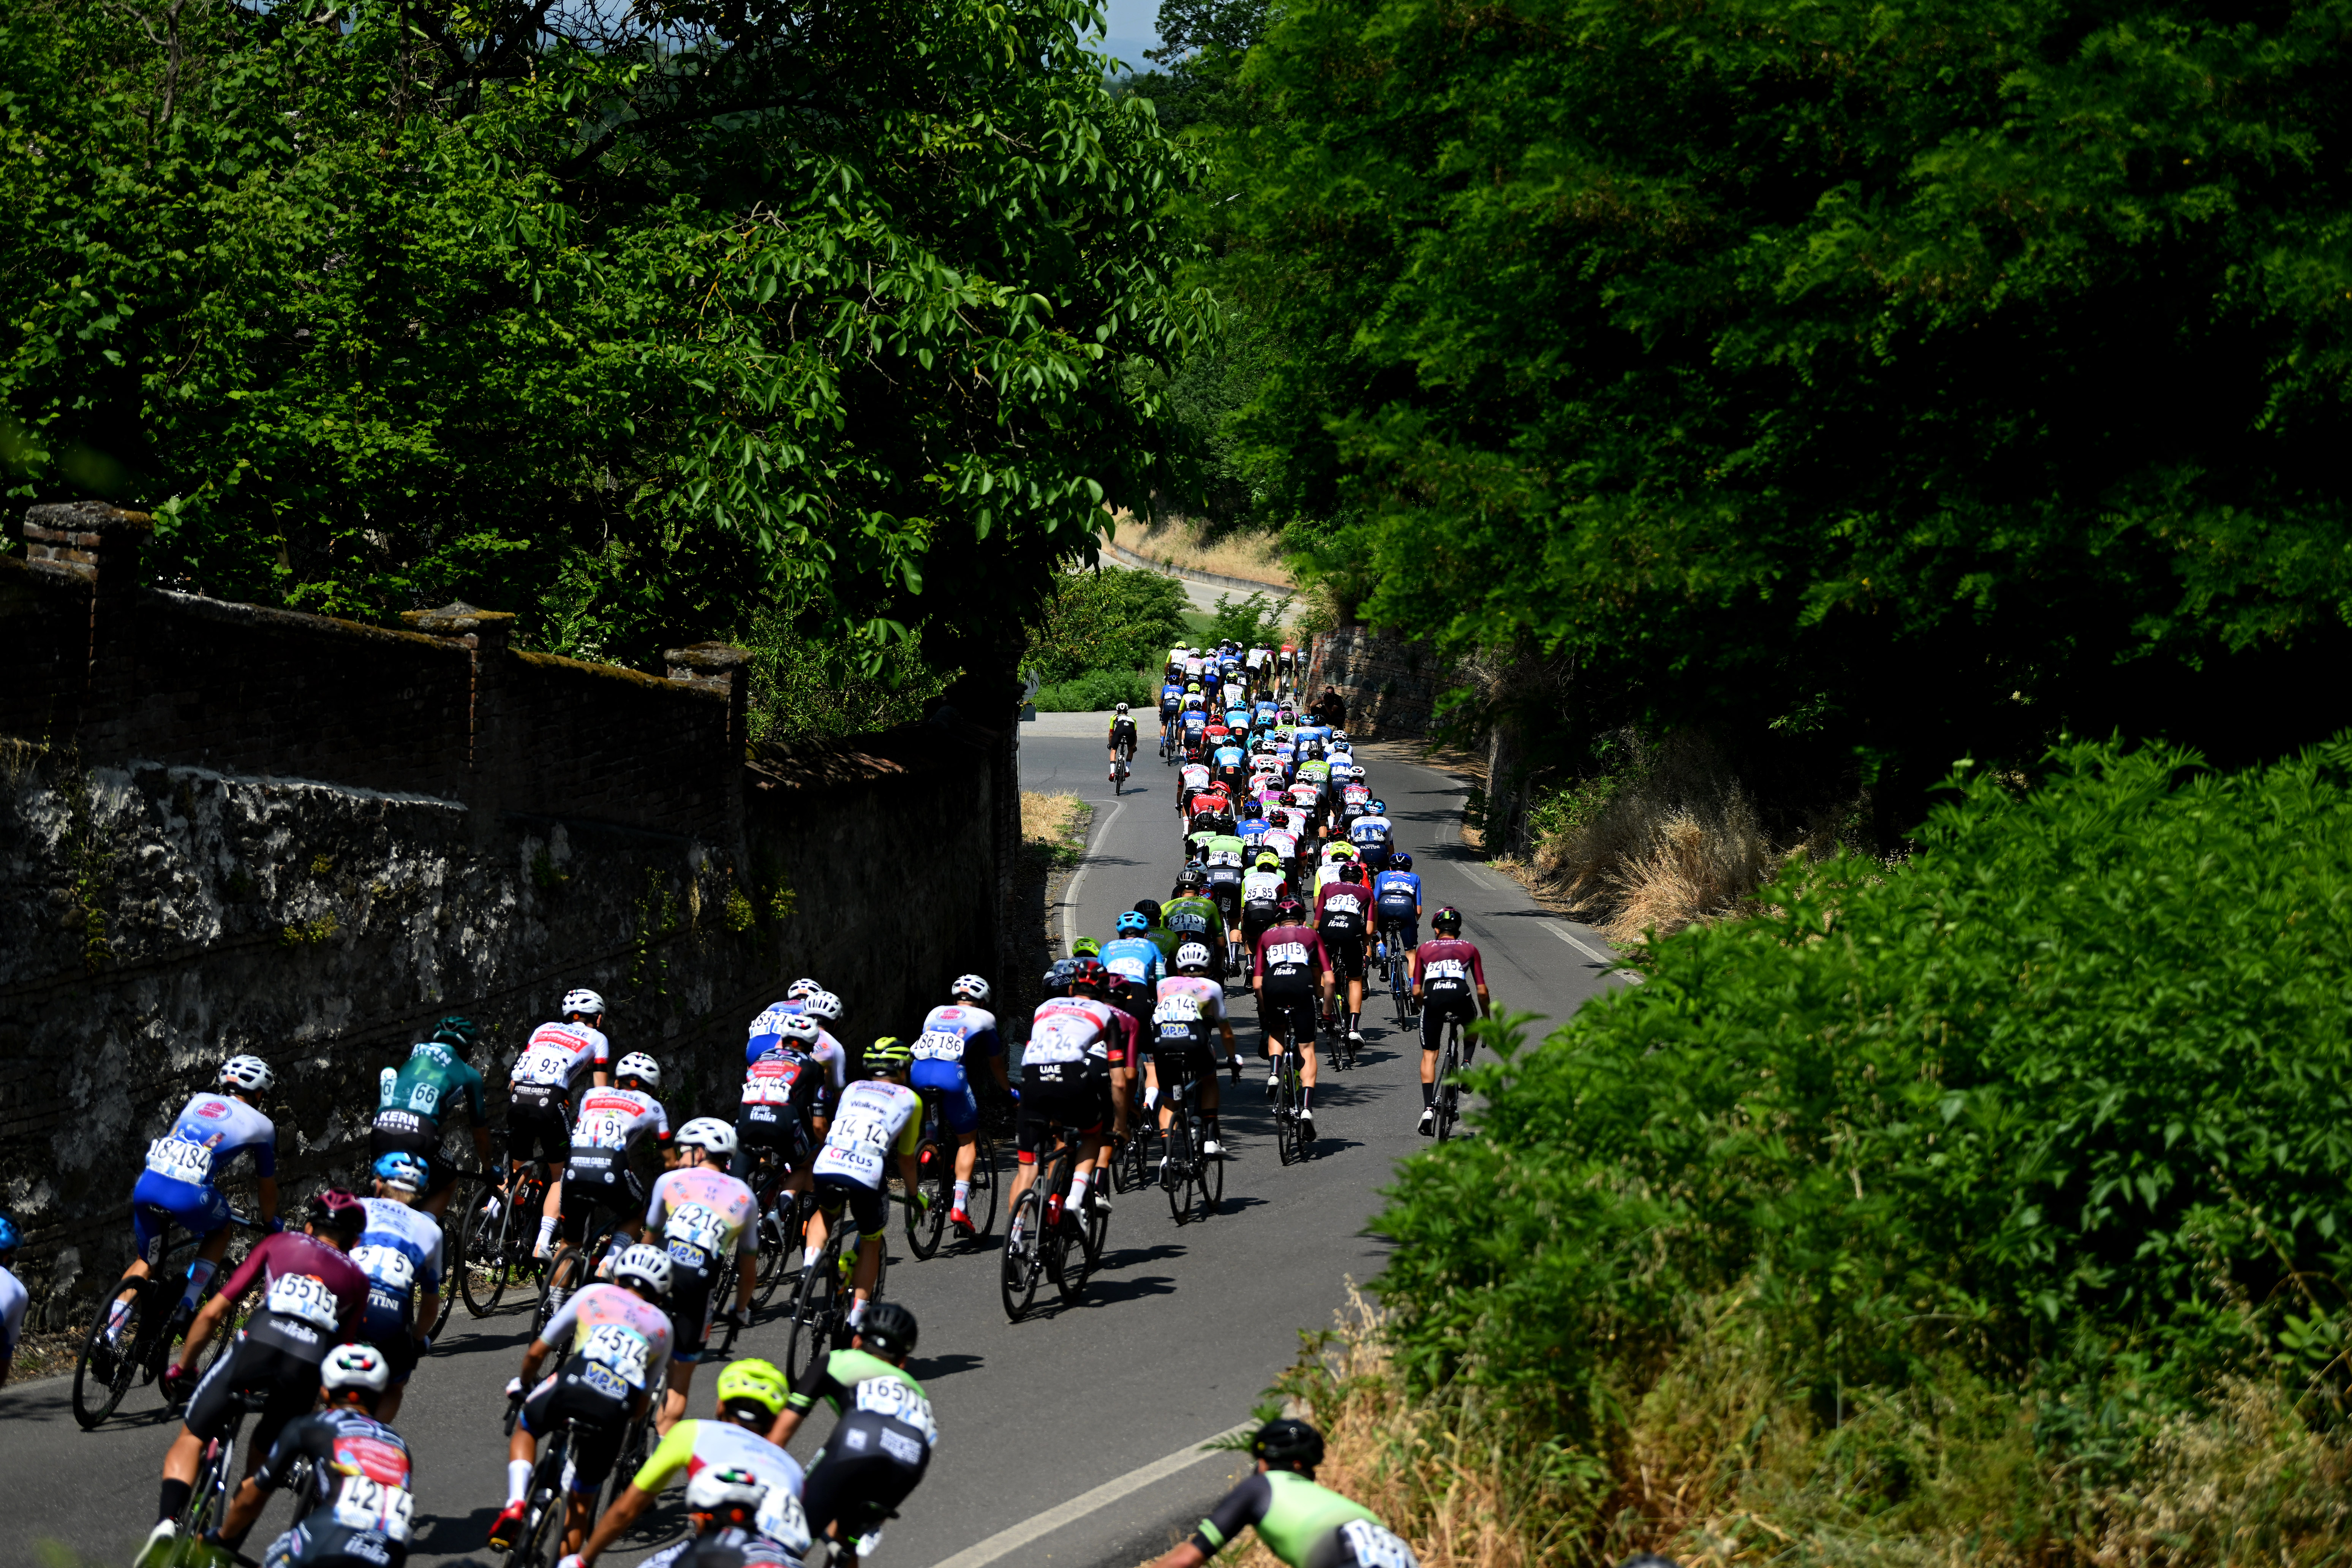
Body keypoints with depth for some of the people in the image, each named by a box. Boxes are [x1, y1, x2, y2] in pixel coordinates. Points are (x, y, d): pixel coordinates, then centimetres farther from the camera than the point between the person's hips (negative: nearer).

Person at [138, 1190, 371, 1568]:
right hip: (309, 1367, 2)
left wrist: (181, 1367, 33)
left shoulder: (281, 1244, 26)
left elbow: (213, 1314, 22)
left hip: (257, 1346, -2)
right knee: (262, 1464, 24)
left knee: (191, 1441, 9)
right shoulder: (356, 1278, 29)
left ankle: (167, 1524, -15)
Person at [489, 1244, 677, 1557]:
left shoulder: (594, 1295, 26)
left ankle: (516, 1503, 10)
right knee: (581, 1500, 23)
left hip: (573, 1383, -1)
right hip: (618, 1409, 1)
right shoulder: (662, 1326, 30)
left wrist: (525, 1384, 48)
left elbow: (536, 1352, 29)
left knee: (526, 1429, 32)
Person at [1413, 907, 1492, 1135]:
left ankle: (1428, 1108, -1)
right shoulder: (1469, 949, 26)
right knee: (1472, 1026, 36)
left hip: (1433, 997, 0)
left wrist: (1427, 1008, 38)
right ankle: (1466, 1062, 12)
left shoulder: (1424, 949, 26)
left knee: (1429, 1055, 12)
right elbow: (1482, 992, 20)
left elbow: (1416, 992, 19)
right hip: (1460, 994, 0)